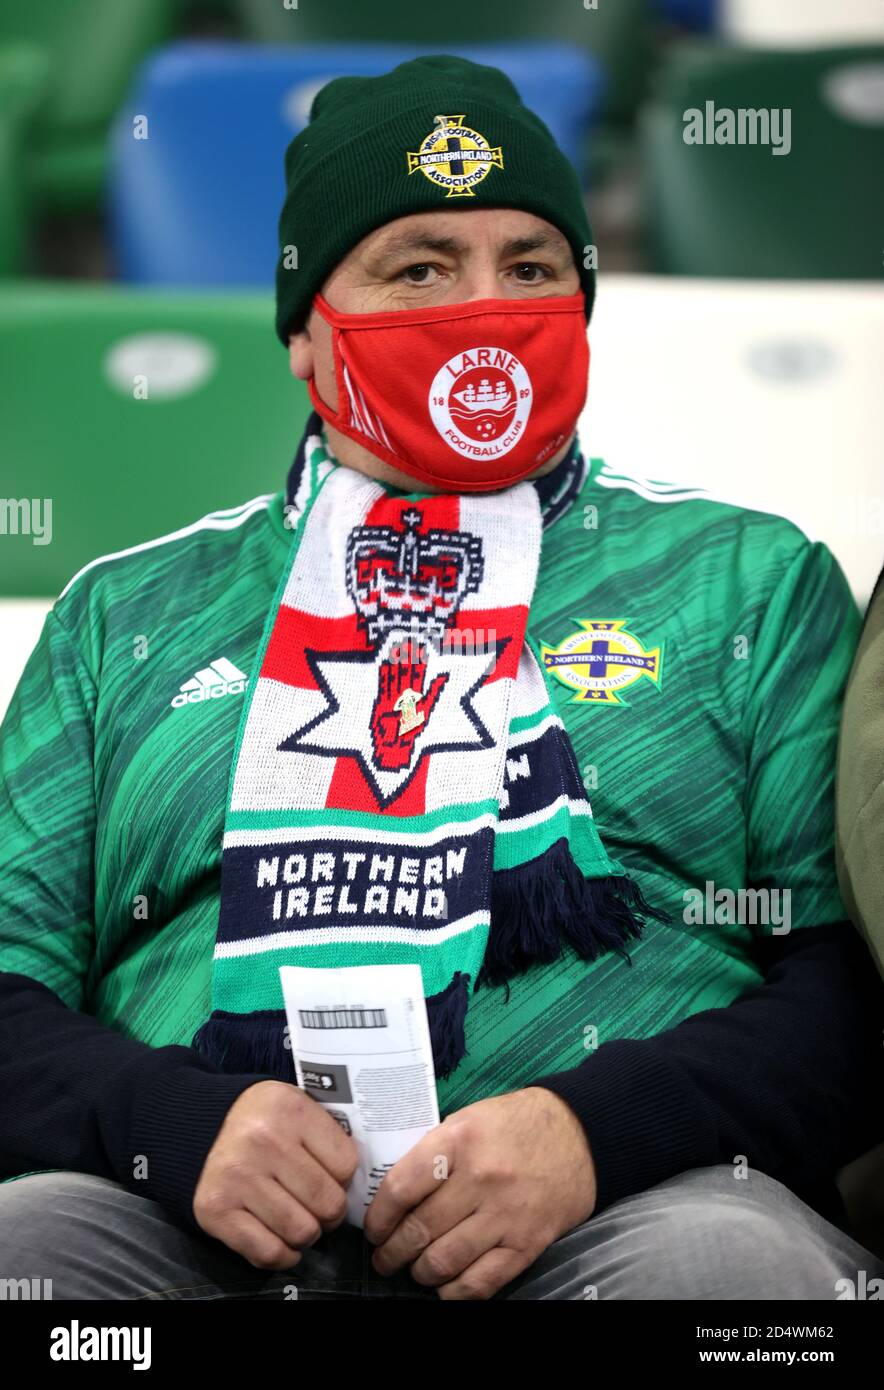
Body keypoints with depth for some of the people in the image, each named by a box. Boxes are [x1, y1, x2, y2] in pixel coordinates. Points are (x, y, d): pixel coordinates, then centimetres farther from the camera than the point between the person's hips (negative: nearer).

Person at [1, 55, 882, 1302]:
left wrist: (597, 1126, -12)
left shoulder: (750, 579, 19)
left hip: (628, 1206, -1)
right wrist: (184, 1124, -8)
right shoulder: (130, 613, 23)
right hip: (194, 1216, 2)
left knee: (719, 1251, -37)